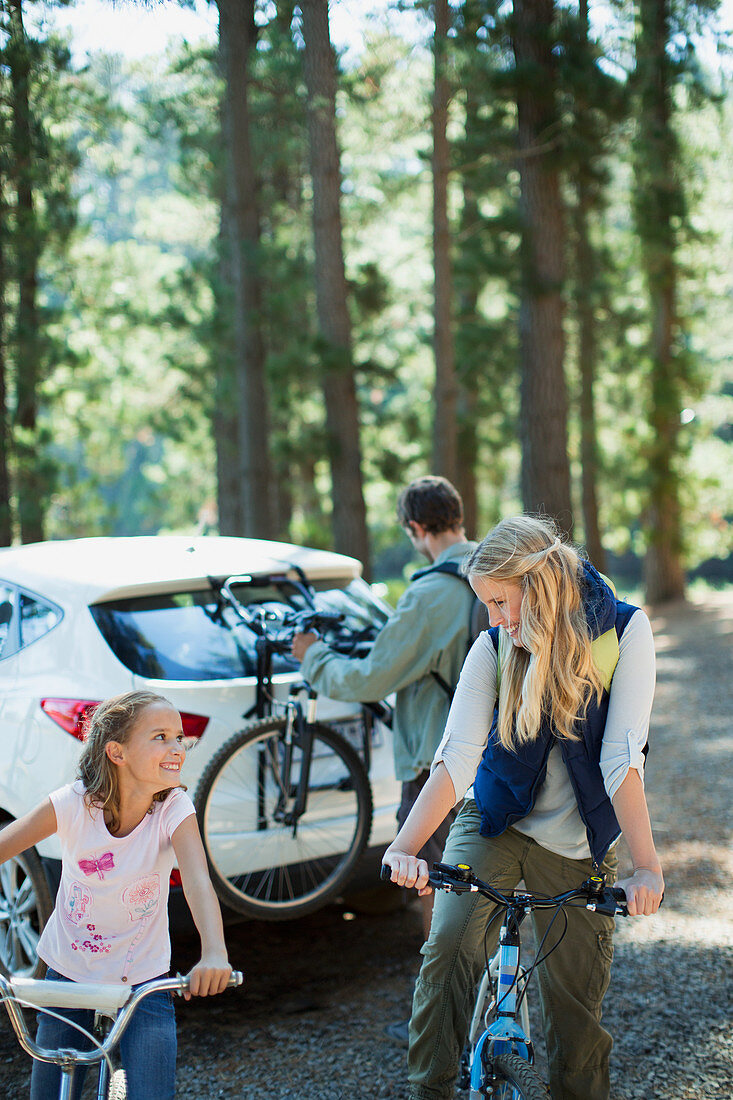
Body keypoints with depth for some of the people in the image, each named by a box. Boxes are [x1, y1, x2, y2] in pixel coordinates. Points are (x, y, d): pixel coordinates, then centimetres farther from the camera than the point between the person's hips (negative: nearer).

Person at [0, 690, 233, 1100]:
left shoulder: (175, 809, -18)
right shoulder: (75, 803, -18)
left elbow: (197, 880, -32)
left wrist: (214, 952, -50)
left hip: (143, 979, -1)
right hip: (69, 971, 1)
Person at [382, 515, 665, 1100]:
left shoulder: (625, 631, -14)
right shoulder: (494, 648, -11)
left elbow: (622, 756, -20)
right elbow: (458, 755, -21)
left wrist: (646, 866, -28)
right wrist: (405, 845, -35)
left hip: (577, 844, 0)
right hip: (494, 823, 1)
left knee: (576, 1002, 2)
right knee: (448, 949, -21)